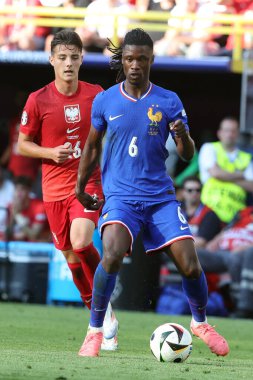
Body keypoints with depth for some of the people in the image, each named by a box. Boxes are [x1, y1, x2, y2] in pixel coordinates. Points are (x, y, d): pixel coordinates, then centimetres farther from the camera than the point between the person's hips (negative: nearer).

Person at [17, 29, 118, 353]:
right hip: (54, 189, 2)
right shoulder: (38, 101, -5)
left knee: (80, 243, -24)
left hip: (89, 183, -2)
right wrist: (50, 153, -14)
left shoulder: (96, 95, -2)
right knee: (70, 254, 7)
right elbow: (23, 144, 3)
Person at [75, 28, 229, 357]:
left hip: (161, 196, 1)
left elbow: (187, 155, 1)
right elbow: (92, 146, 17)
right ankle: (95, 330, -13)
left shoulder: (169, 101, 1)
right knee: (113, 255, -29)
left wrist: (184, 137, -20)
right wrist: (80, 187, 17)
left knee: (190, 265, -8)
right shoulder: (104, 101, 2)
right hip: (120, 196, -1)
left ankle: (201, 323, 23)